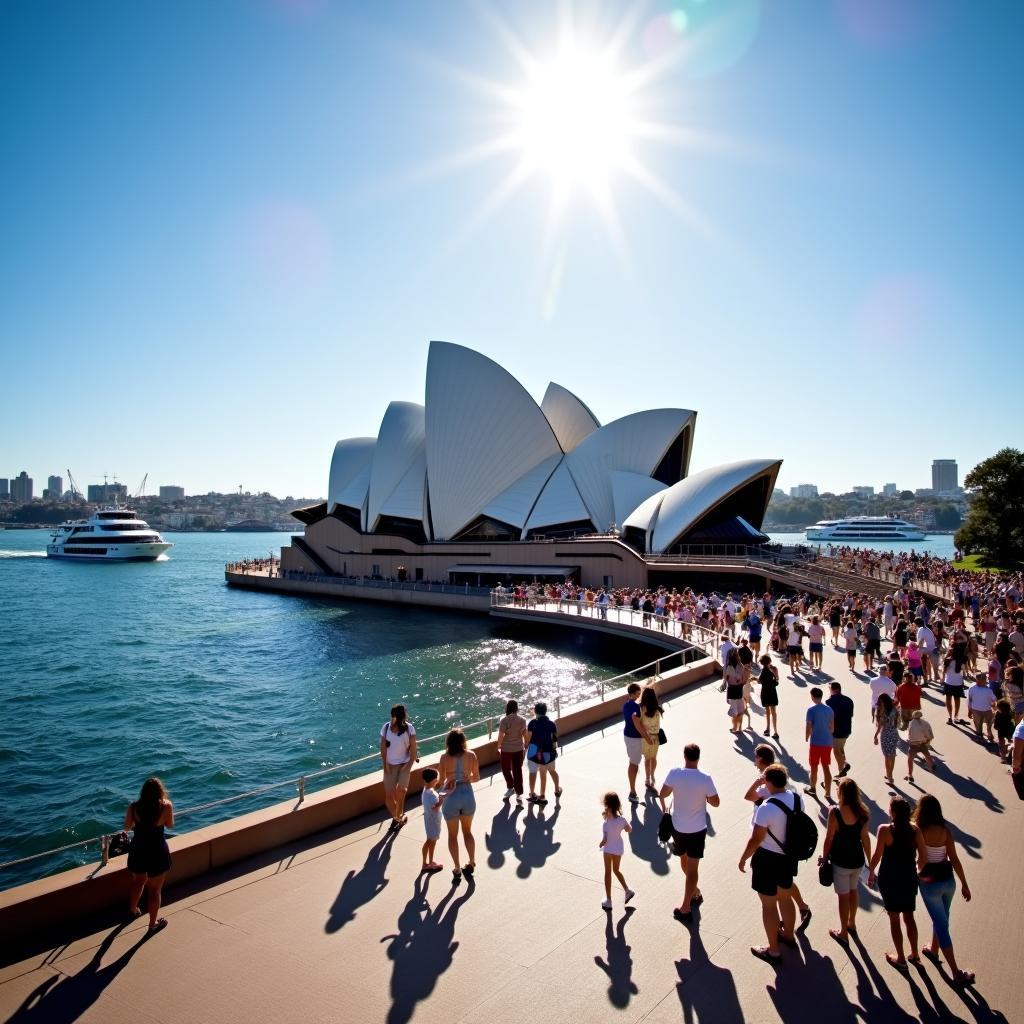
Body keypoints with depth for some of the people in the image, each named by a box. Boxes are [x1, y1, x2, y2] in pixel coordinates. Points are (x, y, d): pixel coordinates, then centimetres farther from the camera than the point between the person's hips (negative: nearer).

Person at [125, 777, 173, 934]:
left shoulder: (134, 807, -14)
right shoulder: (166, 806, -21)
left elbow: (127, 826, 3)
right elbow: (170, 825, -4)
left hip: (137, 850, 3)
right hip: (157, 852, -3)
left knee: (138, 881, 30)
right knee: (155, 889, 13)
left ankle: (133, 910, 52)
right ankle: (153, 923, 26)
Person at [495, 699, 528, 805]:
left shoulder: (504, 720, -19)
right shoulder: (522, 720, -6)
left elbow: (501, 736, -15)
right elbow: (524, 734, 2)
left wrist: (498, 747, 0)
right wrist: (525, 746, 16)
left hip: (506, 749, -3)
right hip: (519, 748, 3)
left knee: (506, 769, 20)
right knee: (517, 771, 10)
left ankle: (510, 788, 30)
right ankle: (519, 794, 11)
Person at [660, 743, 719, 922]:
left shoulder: (674, 774, -16)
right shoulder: (705, 779, -18)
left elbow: (662, 794, -8)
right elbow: (715, 802, -7)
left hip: (678, 827, 2)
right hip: (698, 829, -1)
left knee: (684, 860, 26)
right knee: (693, 867, 7)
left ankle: (695, 892, 43)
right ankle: (686, 907, 10)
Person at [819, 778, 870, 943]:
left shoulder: (835, 812, -23)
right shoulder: (862, 812, -9)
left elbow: (829, 839, -17)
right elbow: (865, 838, -2)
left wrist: (824, 857, -3)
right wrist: (870, 860, 11)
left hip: (840, 861, -5)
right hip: (858, 859, 5)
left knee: (843, 896, 10)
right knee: (853, 891, 25)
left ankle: (843, 933, 25)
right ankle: (851, 924, 44)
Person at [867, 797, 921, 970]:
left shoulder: (885, 830, -22)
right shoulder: (915, 829, -10)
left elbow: (877, 856, -16)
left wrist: (871, 872, 1)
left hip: (889, 878, -4)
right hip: (909, 878, 4)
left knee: (894, 918, 12)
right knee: (909, 917, 21)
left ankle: (901, 958, 24)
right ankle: (914, 955, 33)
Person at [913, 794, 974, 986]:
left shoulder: (918, 831, -17)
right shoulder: (945, 831, -8)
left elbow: (922, 860, -16)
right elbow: (954, 860, -7)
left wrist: (918, 872, 4)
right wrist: (964, 885, 1)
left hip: (930, 883, -4)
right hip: (948, 880, 4)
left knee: (941, 925, 7)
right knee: (941, 919, 26)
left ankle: (957, 973, 11)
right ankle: (933, 950, 47)